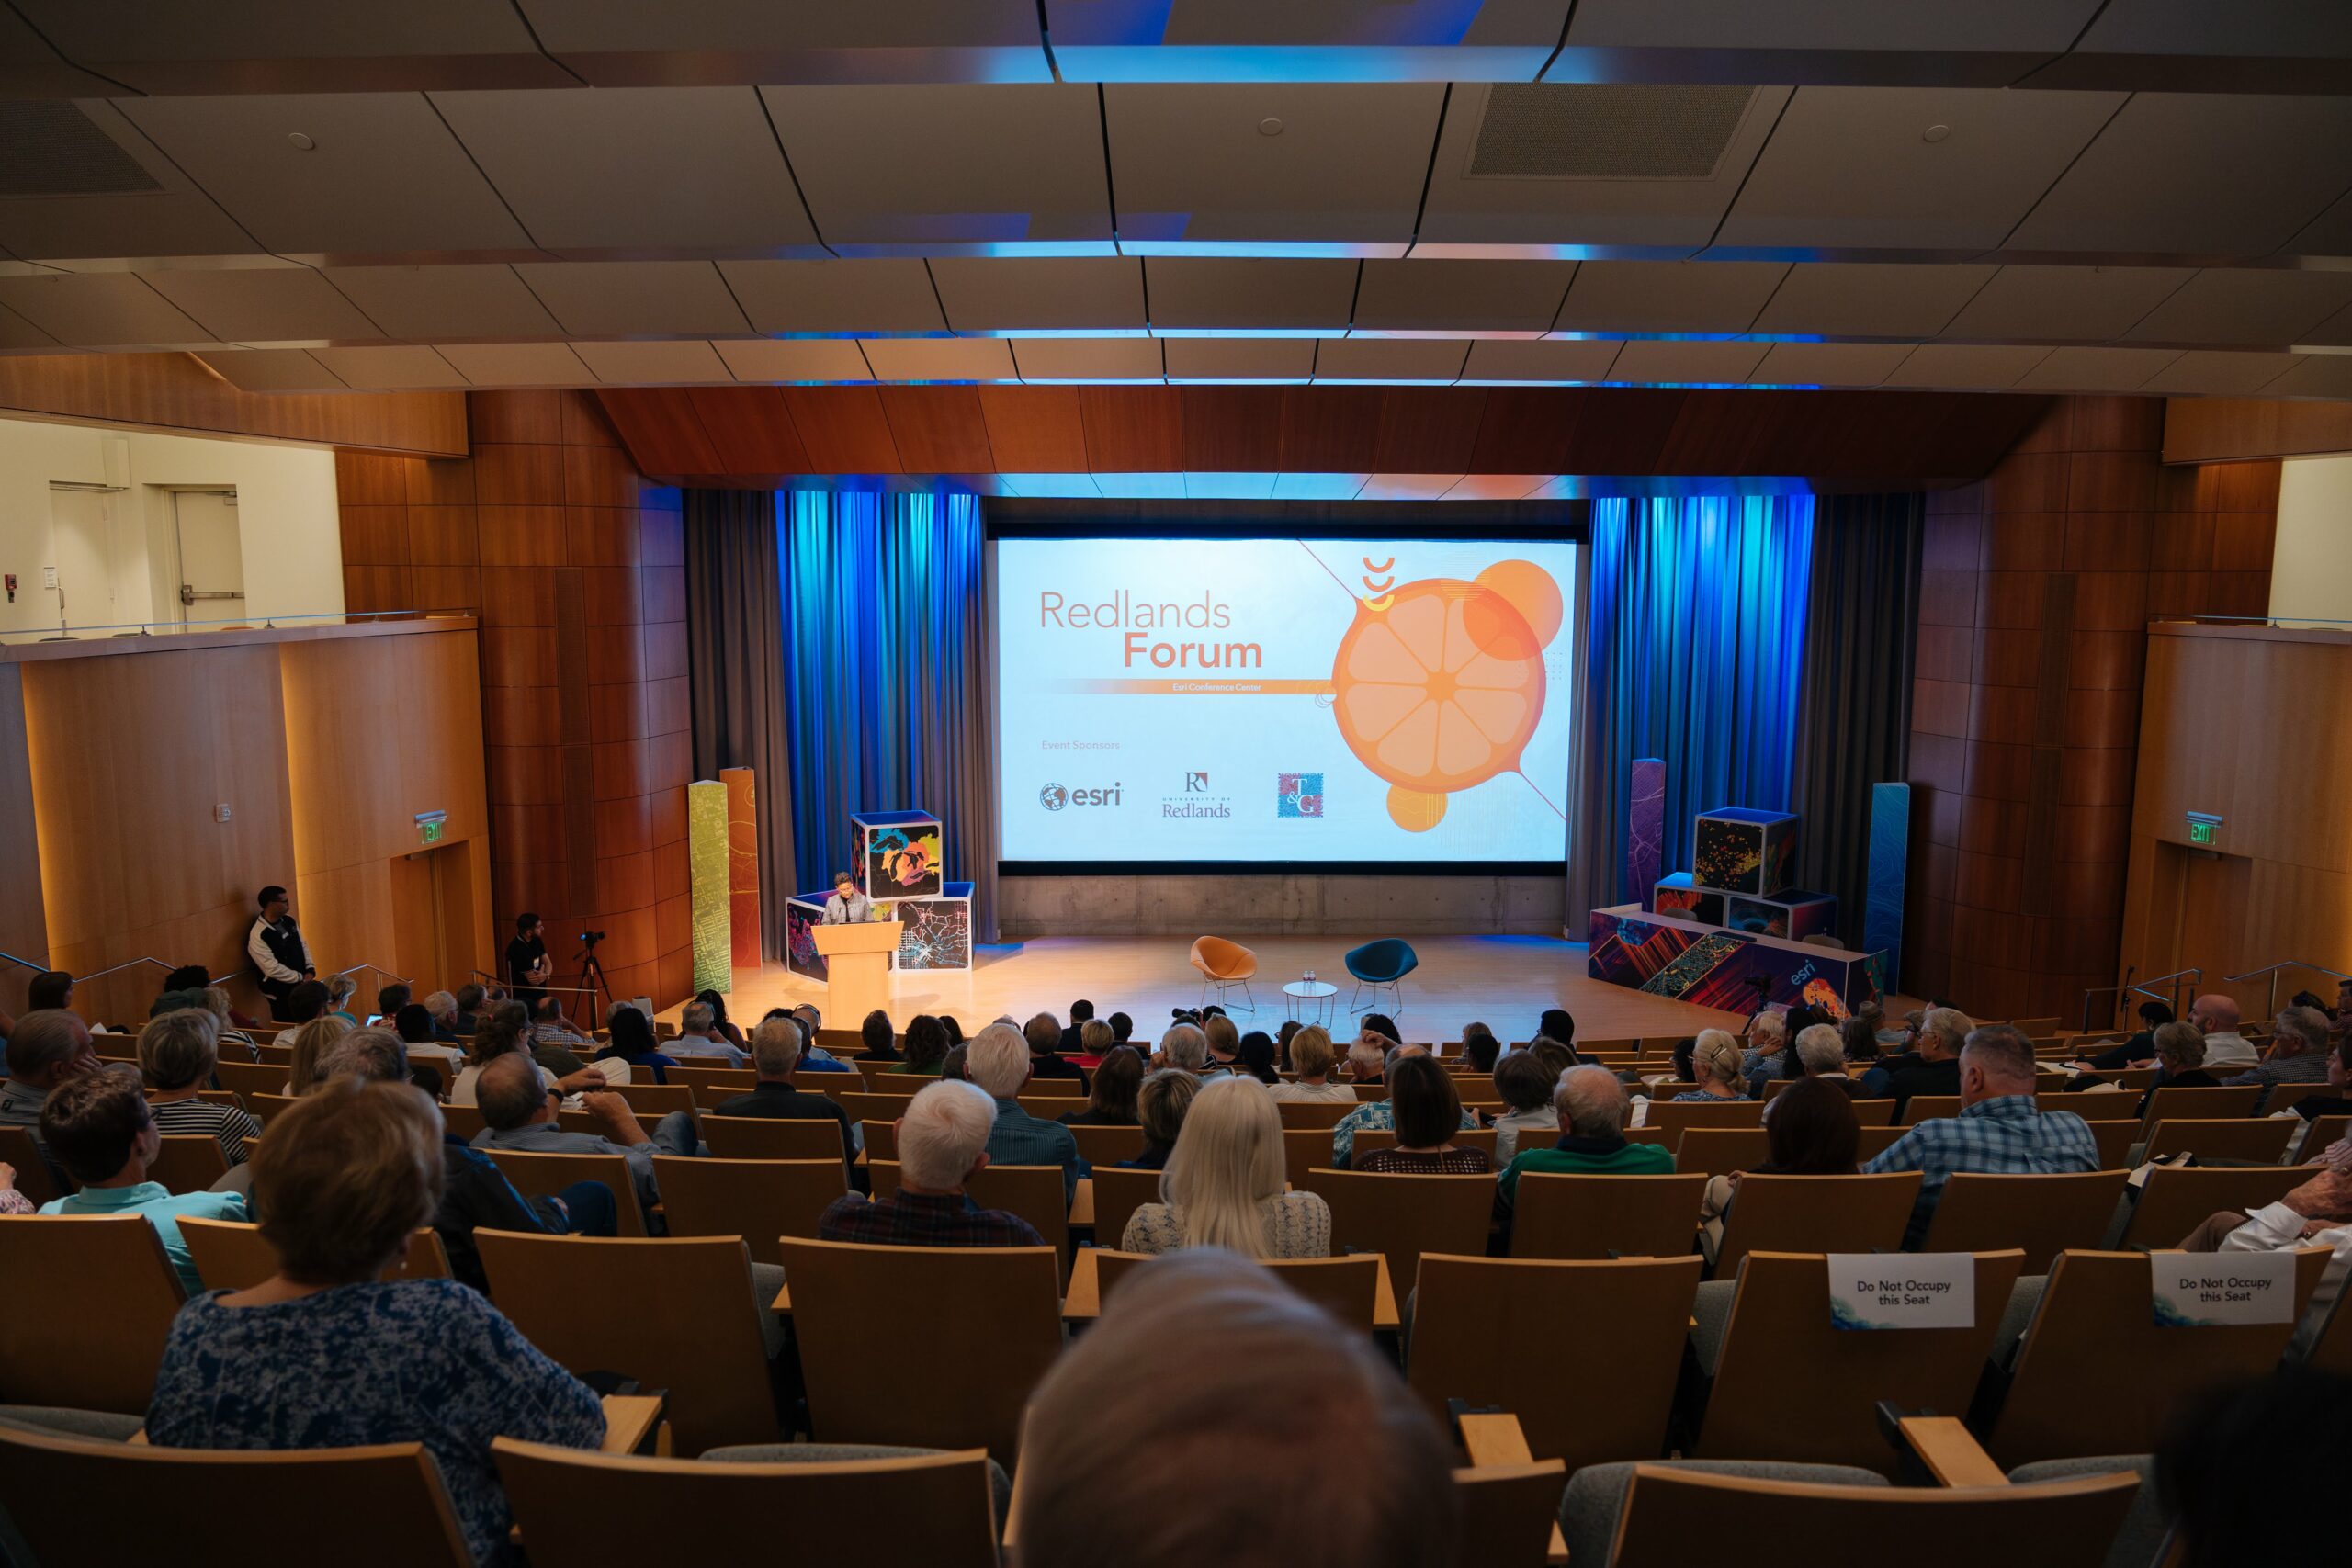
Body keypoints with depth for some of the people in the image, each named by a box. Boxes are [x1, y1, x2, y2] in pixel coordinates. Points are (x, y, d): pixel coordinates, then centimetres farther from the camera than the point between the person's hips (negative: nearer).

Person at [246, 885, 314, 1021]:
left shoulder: (289, 921, 2)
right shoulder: (258, 935, -22)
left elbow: (303, 945, 11)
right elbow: (272, 969, -24)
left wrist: (309, 970, -3)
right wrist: (300, 978, -17)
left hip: (301, 985, 7)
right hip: (280, 992, -7)